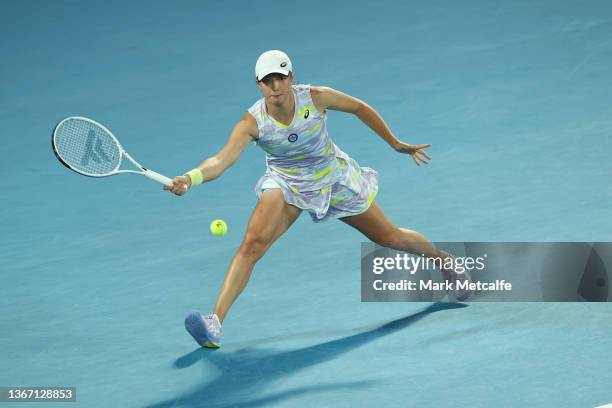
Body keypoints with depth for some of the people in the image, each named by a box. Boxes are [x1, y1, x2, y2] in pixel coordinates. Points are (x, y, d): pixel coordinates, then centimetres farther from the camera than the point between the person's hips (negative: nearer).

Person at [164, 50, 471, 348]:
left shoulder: (316, 97, -24)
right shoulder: (252, 122, -26)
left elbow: (360, 108, -6)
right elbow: (221, 160, -37)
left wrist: (396, 144, 2)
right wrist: (190, 178, -58)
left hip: (334, 179, 1)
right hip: (286, 185, -1)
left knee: (391, 238, 12)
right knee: (252, 243, -26)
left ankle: (443, 259, 43)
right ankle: (215, 322, -28)